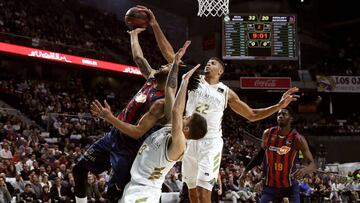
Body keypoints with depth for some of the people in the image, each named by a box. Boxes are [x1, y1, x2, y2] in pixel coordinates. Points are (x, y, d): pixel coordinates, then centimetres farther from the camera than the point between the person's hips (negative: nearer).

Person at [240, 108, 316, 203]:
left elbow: (312, 164, -13)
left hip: (290, 188, -2)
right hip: (270, 186, 3)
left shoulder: (297, 139, -12)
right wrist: (246, 170, 21)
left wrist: (304, 170, -36)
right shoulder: (268, 133, -2)